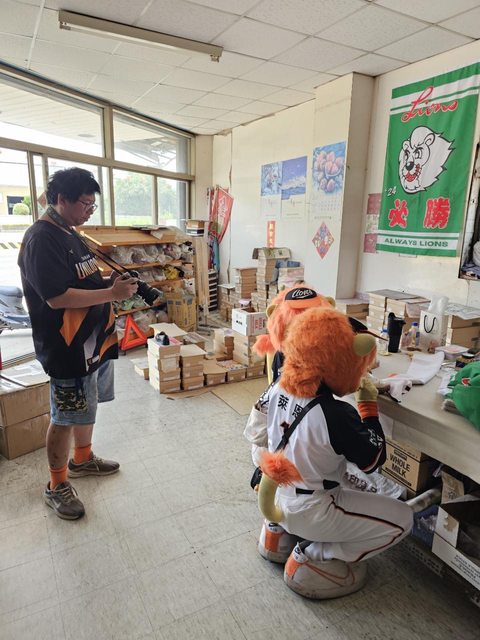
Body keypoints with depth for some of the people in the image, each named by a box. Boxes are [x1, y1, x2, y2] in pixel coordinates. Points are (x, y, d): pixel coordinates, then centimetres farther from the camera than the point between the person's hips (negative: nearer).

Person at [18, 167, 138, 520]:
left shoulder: (70, 234, 11)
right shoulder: (41, 239, -19)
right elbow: (56, 297, -26)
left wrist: (112, 281, 1)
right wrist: (112, 293, -24)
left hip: (93, 339, 9)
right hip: (67, 347, -9)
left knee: (86, 406, 22)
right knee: (65, 418, 5)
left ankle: (83, 459, 43)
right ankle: (57, 486, 24)